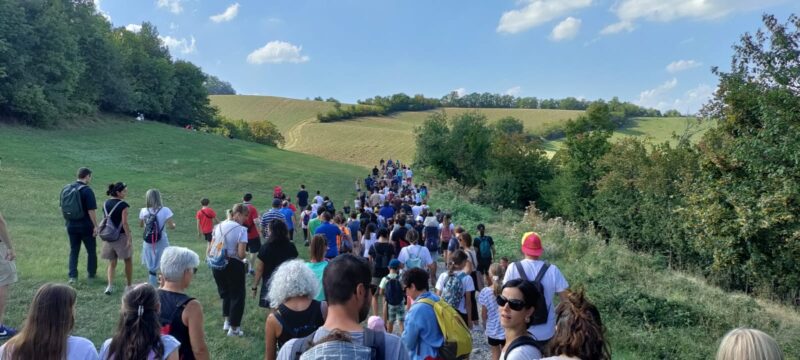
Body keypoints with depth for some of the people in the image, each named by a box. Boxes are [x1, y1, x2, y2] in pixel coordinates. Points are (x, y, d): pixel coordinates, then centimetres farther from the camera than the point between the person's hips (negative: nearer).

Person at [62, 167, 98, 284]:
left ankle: (72, 276, 8)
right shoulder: (87, 190, -15)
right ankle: (92, 273, 20)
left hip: (71, 225, 5)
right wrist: (95, 226, -12)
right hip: (86, 226, -5)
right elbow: (91, 211, -18)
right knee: (91, 251, 11)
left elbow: (62, 208, 11)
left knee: (73, 251, 12)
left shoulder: (66, 189, 5)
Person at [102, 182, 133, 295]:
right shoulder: (123, 205, -14)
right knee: (128, 261, 11)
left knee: (112, 263, 14)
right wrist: (129, 238, -15)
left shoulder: (105, 204, 5)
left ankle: (110, 286, 2)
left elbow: (106, 220, 10)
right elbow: (124, 223, -17)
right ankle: (128, 286, 17)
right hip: (121, 236, -5)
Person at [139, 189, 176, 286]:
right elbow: (171, 226, -13)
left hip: (148, 243, 3)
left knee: (151, 267, 12)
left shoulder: (143, 211, -5)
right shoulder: (165, 210, -13)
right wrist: (174, 224, 9)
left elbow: (140, 225, 9)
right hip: (161, 242, -2)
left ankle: (153, 284, 18)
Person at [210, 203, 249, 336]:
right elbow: (241, 254, -20)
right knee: (237, 295, 12)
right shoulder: (241, 230, -15)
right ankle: (234, 328, 19)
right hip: (234, 265, -6)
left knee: (225, 292, 26)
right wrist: (245, 255, 1)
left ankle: (227, 321, 36)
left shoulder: (218, 227, 4)